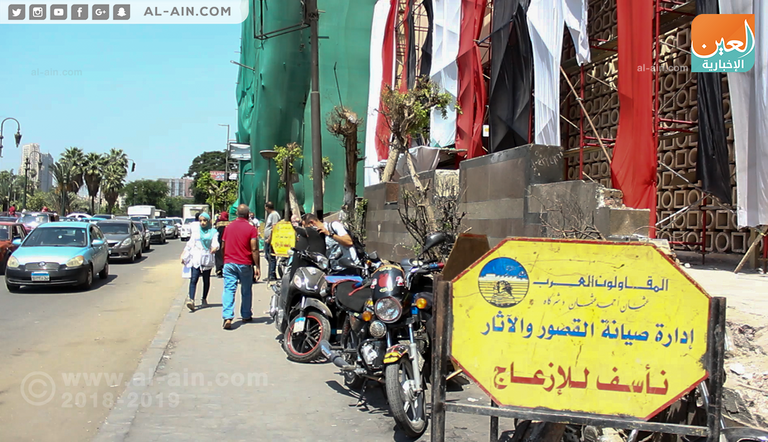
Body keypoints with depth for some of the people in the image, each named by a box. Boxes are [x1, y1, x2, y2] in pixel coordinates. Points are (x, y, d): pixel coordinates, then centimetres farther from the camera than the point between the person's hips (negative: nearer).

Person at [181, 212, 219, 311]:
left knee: (206, 280, 9)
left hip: (207, 259, 0)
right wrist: (183, 255, 16)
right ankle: (191, 300, -26)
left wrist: (215, 248, -31)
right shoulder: (196, 230, 13)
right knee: (194, 279, -14)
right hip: (196, 258, 0)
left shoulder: (213, 232, 5)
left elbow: (215, 243, -8)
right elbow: (190, 244, 18)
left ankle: (204, 299, 24)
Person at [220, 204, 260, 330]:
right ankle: (246, 316, 26)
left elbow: (223, 246, 12)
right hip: (245, 264, -2)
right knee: (246, 291, 14)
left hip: (229, 263, 2)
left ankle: (227, 317, -16)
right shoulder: (251, 229, -7)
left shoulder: (228, 227, 6)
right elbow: (254, 249, -12)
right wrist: (257, 267, -8)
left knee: (229, 289, -3)